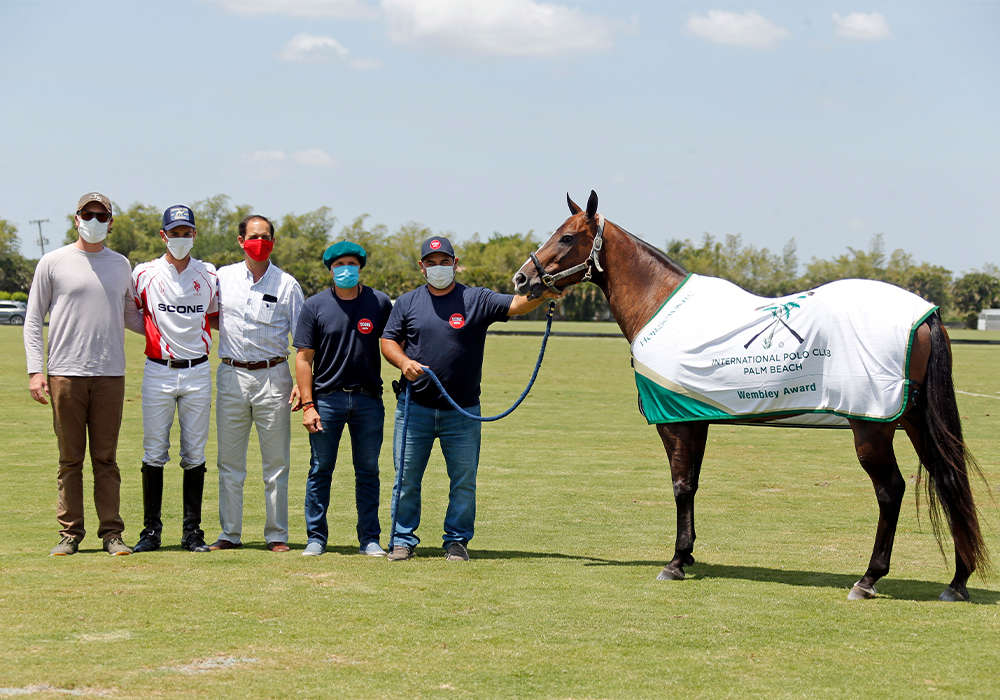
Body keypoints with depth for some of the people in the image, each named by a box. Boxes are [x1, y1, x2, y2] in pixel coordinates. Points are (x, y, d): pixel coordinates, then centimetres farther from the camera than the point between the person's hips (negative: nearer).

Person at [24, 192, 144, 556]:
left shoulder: (120, 265, 14)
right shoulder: (53, 263, 5)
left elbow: (130, 316, 25)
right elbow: (33, 319, 5)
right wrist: (35, 370, -4)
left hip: (110, 375, 2)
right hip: (65, 373, -2)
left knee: (106, 458, 3)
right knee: (70, 458, 1)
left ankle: (111, 532, 6)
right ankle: (70, 532, 7)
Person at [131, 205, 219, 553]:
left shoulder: (209, 275, 8)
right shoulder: (144, 274, 3)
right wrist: (160, 334, 2)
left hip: (197, 371, 1)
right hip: (158, 371, -1)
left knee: (195, 455, 4)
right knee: (154, 453, 0)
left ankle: (193, 531, 9)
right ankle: (151, 531, 7)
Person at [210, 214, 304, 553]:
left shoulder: (287, 284, 3)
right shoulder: (223, 277, 8)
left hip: (273, 376, -2)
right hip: (231, 375, 2)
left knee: (276, 463, 1)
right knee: (230, 462, 5)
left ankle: (277, 535, 7)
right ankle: (230, 534, 12)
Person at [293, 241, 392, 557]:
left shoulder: (380, 303, 5)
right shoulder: (315, 306, 1)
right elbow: (304, 358, 0)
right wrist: (307, 405, -6)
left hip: (368, 400, 1)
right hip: (327, 398, -1)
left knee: (368, 471, 6)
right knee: (320, 470, 4)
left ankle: (370, 538, 13)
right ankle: (316, 537, 13)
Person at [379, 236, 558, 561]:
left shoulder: (477, 300, 2)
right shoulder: (407, 303, 8)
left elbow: (515, 305, -11)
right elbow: (388, 341, 10)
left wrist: (541, 296, -31)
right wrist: (404, 362, -11)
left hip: (463, 411, -1)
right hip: (415, 408, 1)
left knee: (464, 481, 4)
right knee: (406, 478, 4)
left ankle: (457, 540, 16)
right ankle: (403, 540, 15)